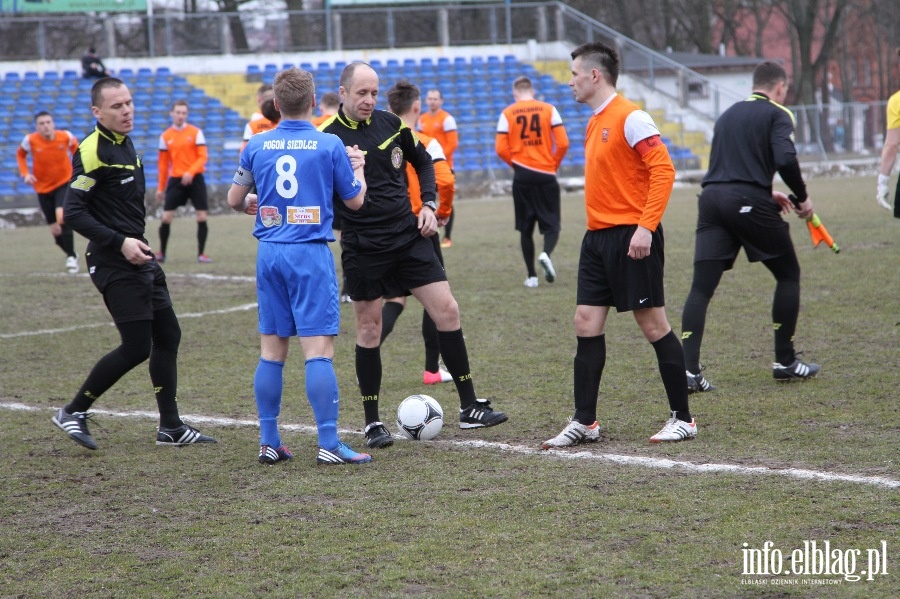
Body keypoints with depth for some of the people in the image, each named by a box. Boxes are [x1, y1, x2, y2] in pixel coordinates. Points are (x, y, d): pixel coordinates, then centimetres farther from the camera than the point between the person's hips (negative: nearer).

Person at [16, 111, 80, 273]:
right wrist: (25, 173, -9)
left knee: (62, 217, -27)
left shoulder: (65, 137, -15)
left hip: (64, 183, -2)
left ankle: (71, 256, -13)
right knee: (55, 229, 5)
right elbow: (20, 154, 6)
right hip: (43, 188, 2)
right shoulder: (30, 140, -15)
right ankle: (70, 255, 32)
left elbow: (75, 148, 8)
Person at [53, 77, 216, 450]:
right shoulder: (92, 151, -16)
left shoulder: (125, 144, 13)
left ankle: (170, 427, 16)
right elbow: (73, 213, -19)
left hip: (140, 260, 9)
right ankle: (73, 413, 5)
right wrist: (120, 242, -22)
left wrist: (137, 244, 17)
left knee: (167, 336, 9)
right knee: (137, 347, -9)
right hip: (113, 264, -9)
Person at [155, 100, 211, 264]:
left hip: (195, 178, -1)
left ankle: (201, 253, 6)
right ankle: (161, 253, 10)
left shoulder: (196, 132, -2)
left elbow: (203, 157, -7)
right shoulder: (165, 136, 5)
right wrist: (161, 187, 10)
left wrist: (190, 172, -23)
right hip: (175, 180, 2)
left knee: (202, 217, -5)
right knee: (166, 217, -4)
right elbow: (163, 164, 10)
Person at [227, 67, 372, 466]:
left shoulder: (257, 145, 4)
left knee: (271, 351, 10)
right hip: (310, 253, -4)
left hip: (269, 253, 4)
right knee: (319, 350, -6)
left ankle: (269, 443, 12)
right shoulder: (330, 145, -5)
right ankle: (328, 444, -9)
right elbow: (355, 200, 5)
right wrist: (358, 167, 24)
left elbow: (235, 200, 14)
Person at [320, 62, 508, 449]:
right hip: (363, 248, -4)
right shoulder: (328, 137, -8)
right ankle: (372, 423, 14)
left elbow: (423, 162, 20)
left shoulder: (392, 124, 4)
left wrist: (428, 204, 7)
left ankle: (469, 407, 8)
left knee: (447, 311, -1)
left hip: (409, 236, 4)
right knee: (369, 330, 2)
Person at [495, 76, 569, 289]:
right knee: (551, 224, 6)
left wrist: (516, 164, 11)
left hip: (522, 176, 1)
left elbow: (501, 149, -5)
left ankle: (532, 276, 9)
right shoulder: (549, 110, -1)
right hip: (546, 175, -1)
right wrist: (554, 165, 10)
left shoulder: (507, 114, -1)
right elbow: (563, 143, -5)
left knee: (525, 228, 10)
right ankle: (546, 253, -24)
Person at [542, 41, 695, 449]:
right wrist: (600, 227, 18)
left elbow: (663, 169, -19)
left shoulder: (629, 117, -13)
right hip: (597, 238, 9)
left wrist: (646, 227, -24)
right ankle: (584, 423, 9)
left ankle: (682, 419, 7)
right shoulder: (595, 122, 15)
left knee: (653, 325, -2)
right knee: (586, 324, 4)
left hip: (631, 237, -9)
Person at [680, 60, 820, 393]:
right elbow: (785, 160, -14)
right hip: (749, 203, -5)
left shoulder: (728, 114, 23)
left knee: (701, 287, 1)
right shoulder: (777, 115, 2)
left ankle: (688, 370, -12)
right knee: (788, 275, 15)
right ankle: (785, 362, 17)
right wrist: (802, 197, 0)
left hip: (711, 198, 5)